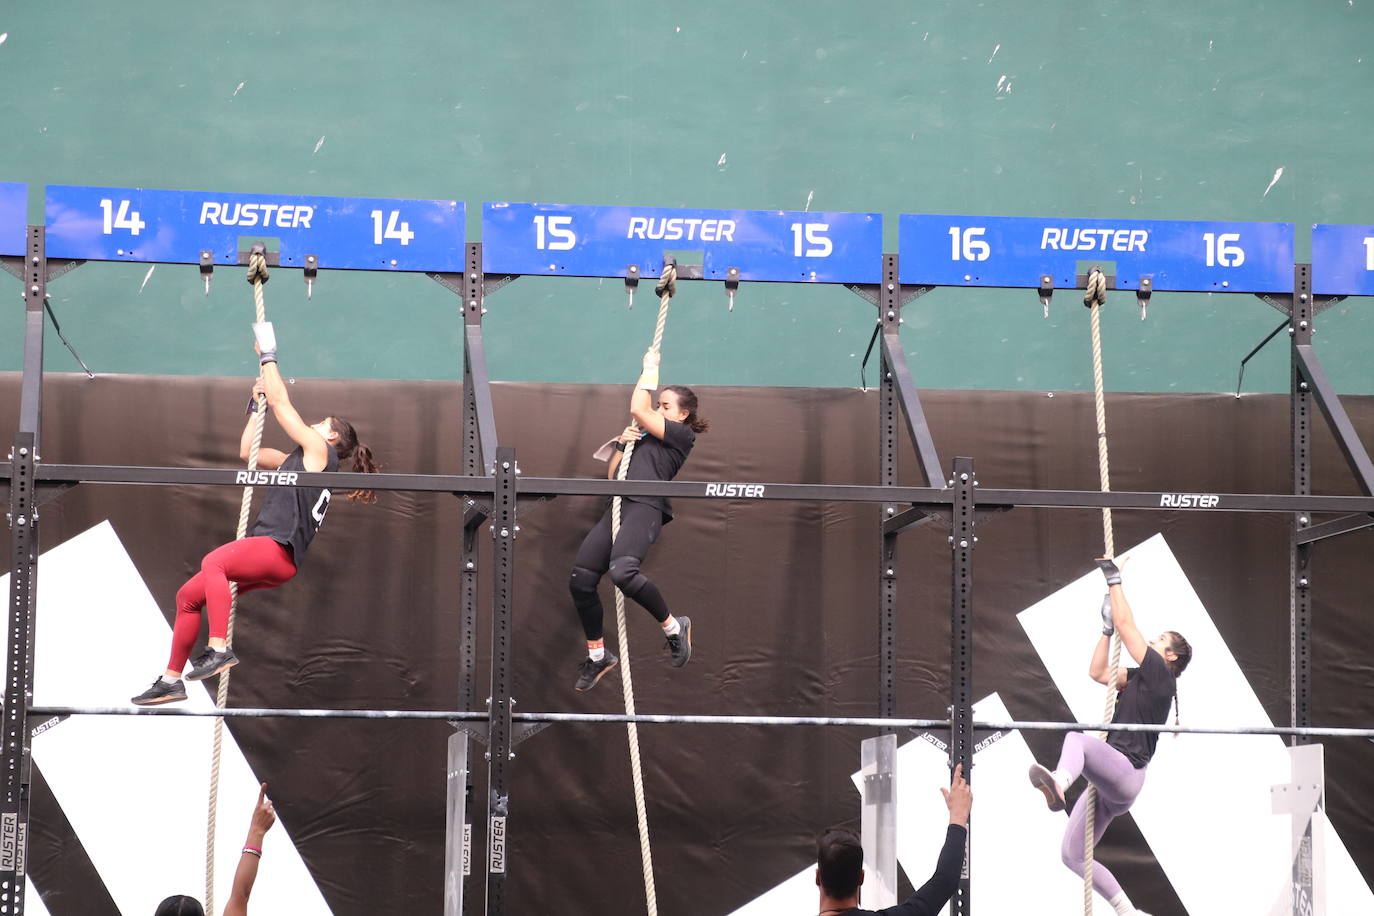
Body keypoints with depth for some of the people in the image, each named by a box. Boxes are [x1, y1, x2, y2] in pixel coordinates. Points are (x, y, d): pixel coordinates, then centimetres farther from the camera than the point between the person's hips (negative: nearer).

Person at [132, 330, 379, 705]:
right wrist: (256, 406, 32)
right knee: (188, 596, 8)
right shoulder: (297, 459, 27)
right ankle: (172, 681, 11)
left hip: (278, 551, -10)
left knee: (212, 561, -37)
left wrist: (268, 357, 11)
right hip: (266, 553, 10)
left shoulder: (319, 451, 1)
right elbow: (248, 453, 35)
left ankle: (220, 648, -43)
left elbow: (281, 402, 1)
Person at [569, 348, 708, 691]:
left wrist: (650, 370, 8)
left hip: (646, 507, -9)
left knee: (622, 571, -33)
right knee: (580, 581, 0)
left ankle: (674, 627, -13)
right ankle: (597, 655, 16)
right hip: (619, 506, 9)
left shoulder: (683, 435, 5)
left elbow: (637, 410, -2)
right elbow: (612, 475, 27)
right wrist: (621, 443, 13)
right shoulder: (645, 439, 29)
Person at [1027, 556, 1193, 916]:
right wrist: (1107, 626, 25)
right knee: (1073, 854, 7)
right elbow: (1098, 672, 30)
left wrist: (1113, 578, 5)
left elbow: (1126, 623, -2)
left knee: (1076, 736, -38)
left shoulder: (1160, 674, -1)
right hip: (1110, 783, 10)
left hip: (1125, 772, -10)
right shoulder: (1140, 679, 22)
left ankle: (1058, 783, -70)